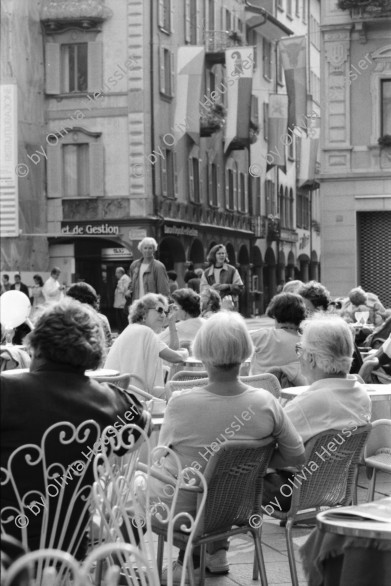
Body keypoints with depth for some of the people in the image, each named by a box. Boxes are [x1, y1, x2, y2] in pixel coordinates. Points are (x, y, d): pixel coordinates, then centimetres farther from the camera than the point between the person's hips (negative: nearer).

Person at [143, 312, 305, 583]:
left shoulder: (181, 403, -27)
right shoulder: (265, 403, -19)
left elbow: (164, 448, -7)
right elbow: (297, 457, -7)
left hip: (183, 505, -3)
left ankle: (190, 560, 35)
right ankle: (217, 550, 35)